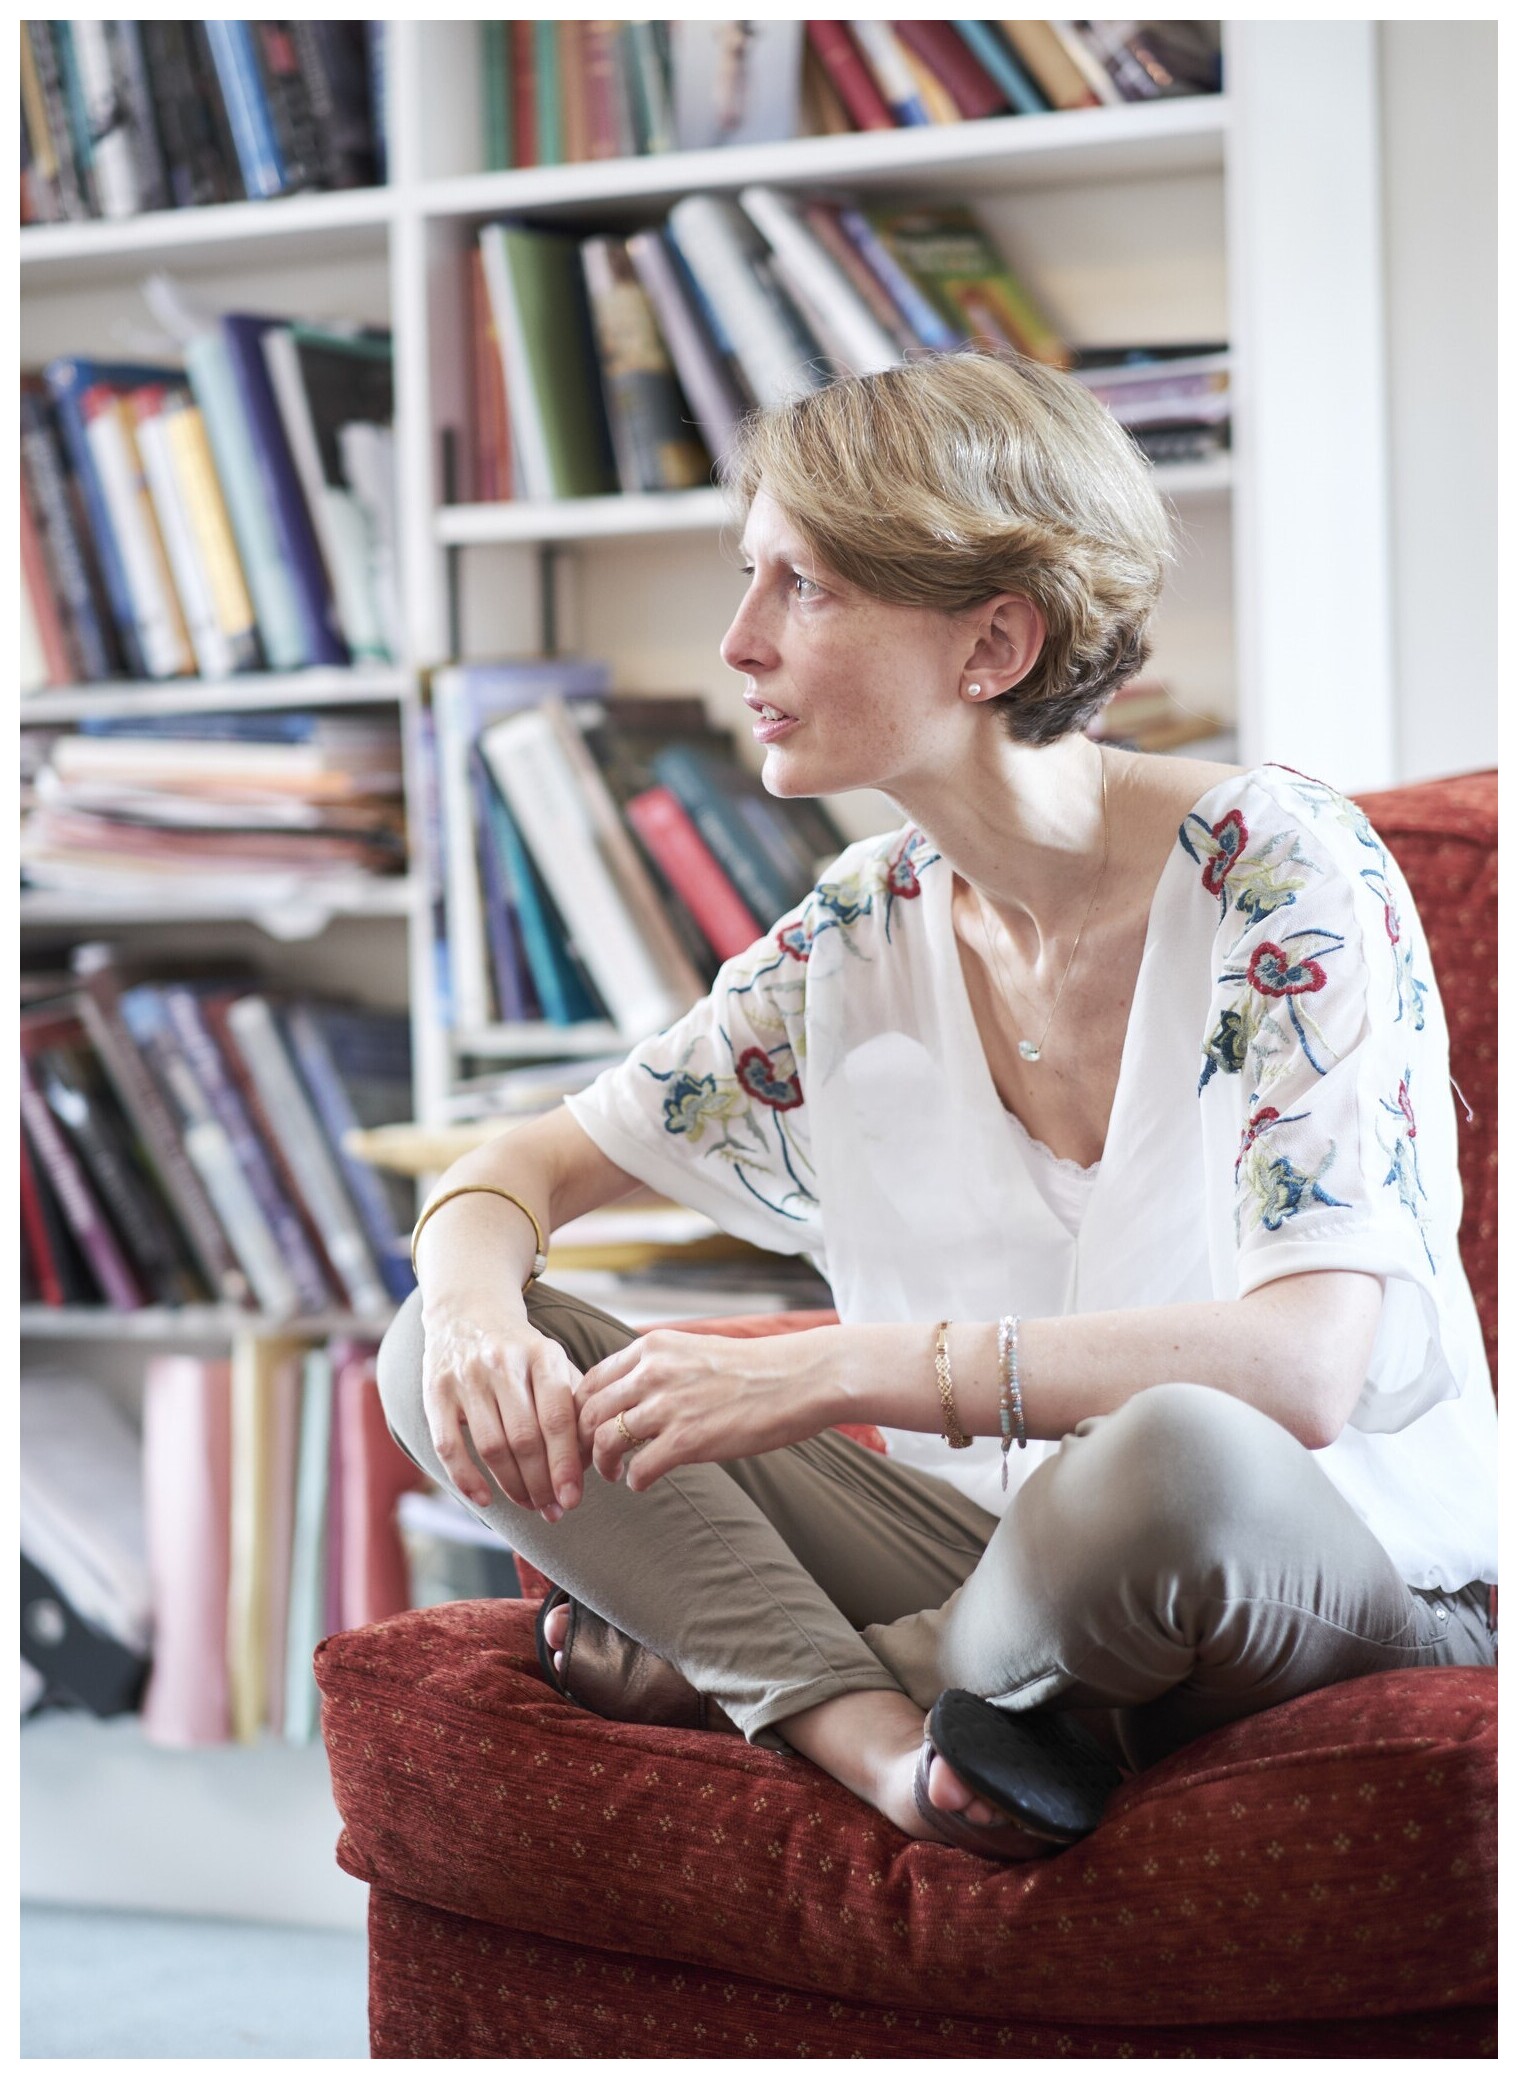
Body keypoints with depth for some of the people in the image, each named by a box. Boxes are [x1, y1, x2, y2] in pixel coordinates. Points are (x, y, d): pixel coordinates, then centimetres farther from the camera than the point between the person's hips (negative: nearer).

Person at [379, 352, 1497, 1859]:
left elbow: (1305, 1366, -29)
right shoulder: (870, 934, 1)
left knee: (1169, 1456, -43)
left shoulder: (1276, 871, -17)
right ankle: (874, 1734, -22)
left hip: (1359, 1591, -5)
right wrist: (475, 1315, -17)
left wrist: (838, 1368, -32)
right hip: (1016, 1553, 5)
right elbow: (519, 1172, 9)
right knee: (454, 1357, -7)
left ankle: (737, 1662, -12)